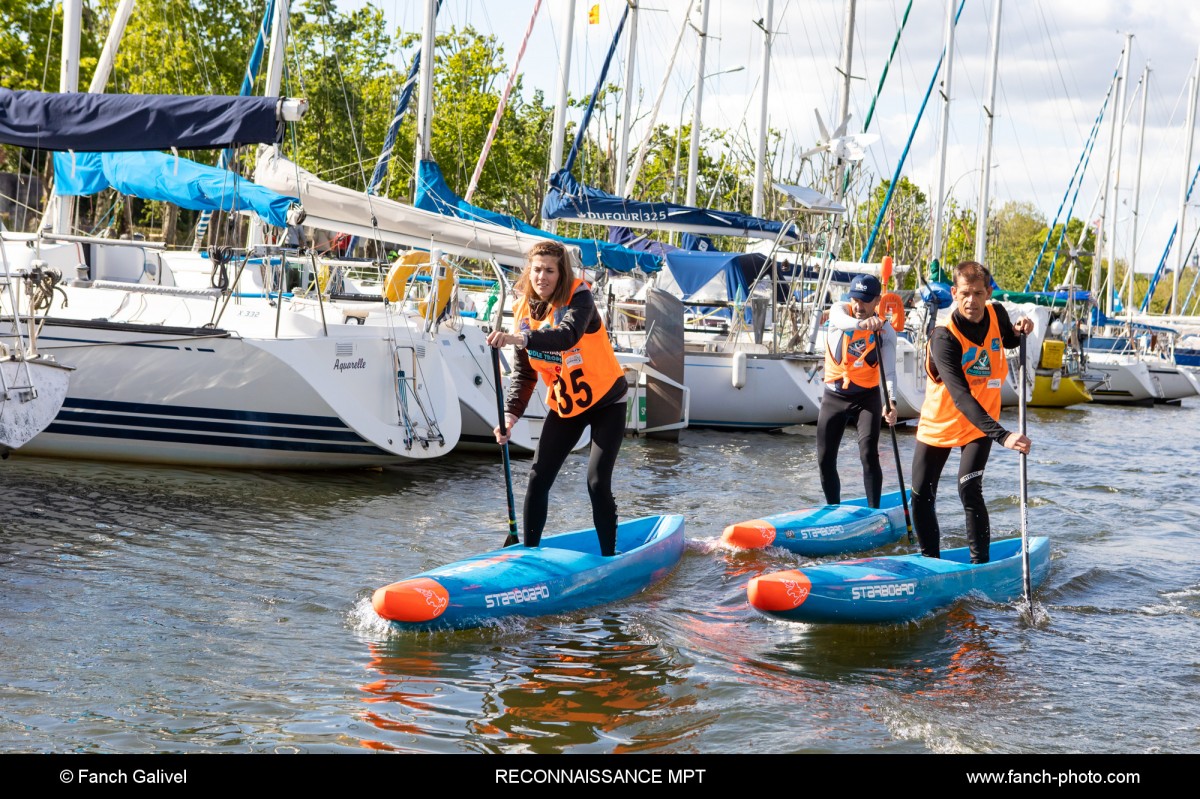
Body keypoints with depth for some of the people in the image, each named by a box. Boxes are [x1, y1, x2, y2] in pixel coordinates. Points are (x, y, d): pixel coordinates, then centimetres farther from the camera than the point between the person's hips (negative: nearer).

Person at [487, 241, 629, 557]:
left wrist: (520, 339, -59)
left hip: (605, 402, -5)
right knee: (538, 479, 0)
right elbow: (524, 373, 0)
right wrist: (511, 413, -15)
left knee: (597, 483, -12)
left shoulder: (578, 297, -22)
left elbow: (568, 336, -45)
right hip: (564, 405, 5)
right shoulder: (524, 310, -5)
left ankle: (609, 557, 3)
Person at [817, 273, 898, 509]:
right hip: (833, 397, 2)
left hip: (866, 398, -2)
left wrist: (891, 402, -39)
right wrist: (861, 324, -60)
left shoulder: (885, 330, -11)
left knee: (868, 455, -17)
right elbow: (839, 320, -37)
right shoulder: (840, 309, -11)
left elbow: (889, 370, -20)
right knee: (825, 460, 6)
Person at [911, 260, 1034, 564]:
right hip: (939, 422, -1)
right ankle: (931, 560, 25)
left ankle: (981, 563, -6)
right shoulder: (943, 337, -28)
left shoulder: (996, 314, -11)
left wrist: (1018, 331, -9)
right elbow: (960, 397, -39)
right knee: (922, 496, 4)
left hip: (982, 420, 2)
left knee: (969, 490, -18)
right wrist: (1003, 436, -49)